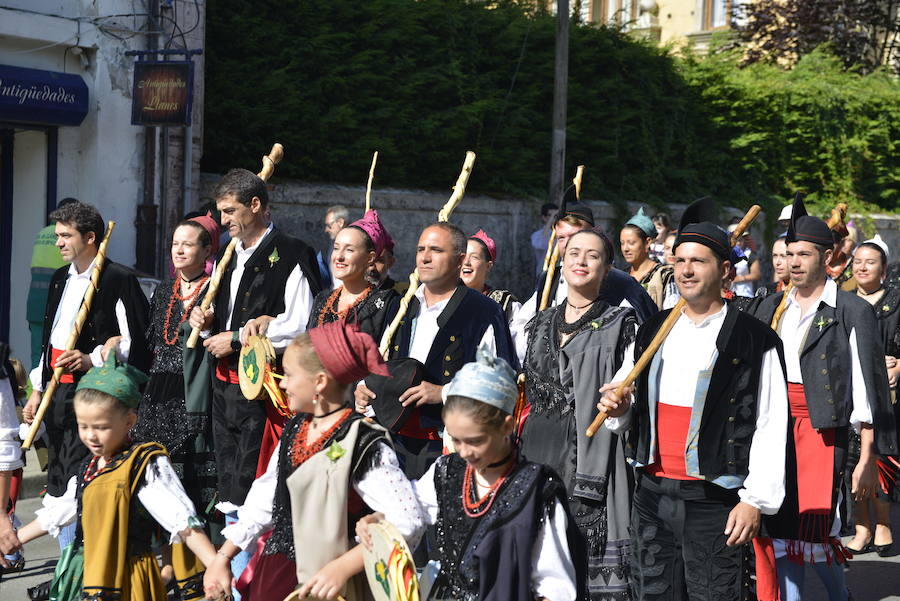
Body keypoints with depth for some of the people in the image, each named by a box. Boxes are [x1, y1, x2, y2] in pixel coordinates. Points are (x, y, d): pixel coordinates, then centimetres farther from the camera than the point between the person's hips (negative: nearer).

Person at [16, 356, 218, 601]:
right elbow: (55, 515, 26)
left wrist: (216, 566, -34)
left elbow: (183, 521, -23)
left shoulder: (146, 466, -13)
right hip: (84, 575, 7)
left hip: (126, 581, -7)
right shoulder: (88, 468, 11)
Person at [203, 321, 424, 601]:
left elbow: (406, 523, -25)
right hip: (270, 571, 7)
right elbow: (265, 500, 15)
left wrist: (343, 568, -28)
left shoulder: (364, 444, -19)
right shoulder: (295, 428, 6)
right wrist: (222, 557, 13)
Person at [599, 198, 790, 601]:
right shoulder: (651, 334, 12)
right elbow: (623, 415, 22)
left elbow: (771, 428, -7)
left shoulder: (754, 341, -5)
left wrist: (755, 501, -11)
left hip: (715, 504, -5)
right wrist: (617, 408, -2)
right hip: (651, 496, 5)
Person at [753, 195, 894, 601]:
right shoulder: (771, 308, 12)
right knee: (782, 532, 5)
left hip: (822, 430, -5)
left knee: (816, 534, -5)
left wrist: (868, 459, -9)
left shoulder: (852, 312, -3)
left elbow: (866, 389, -5)